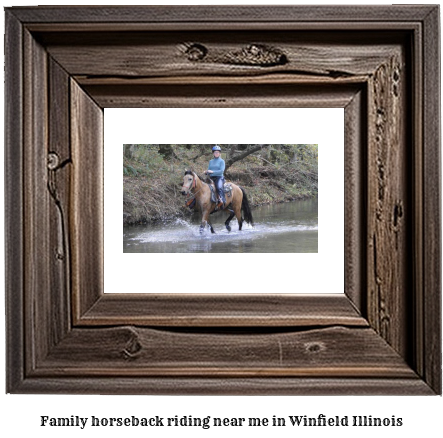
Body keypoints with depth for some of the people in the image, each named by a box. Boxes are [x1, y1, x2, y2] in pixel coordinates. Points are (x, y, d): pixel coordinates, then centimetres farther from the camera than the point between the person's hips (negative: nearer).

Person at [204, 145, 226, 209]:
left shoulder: (221, 161, 4)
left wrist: (212, 171, -18)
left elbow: (221, 171, -9)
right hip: (211, 178, 6)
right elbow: (209, 170, 21)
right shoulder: (211, 161, 20)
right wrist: (206, 172, -4)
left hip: (219, 177, -6)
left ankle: (223, 201, -44)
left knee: (219, 187, -34)